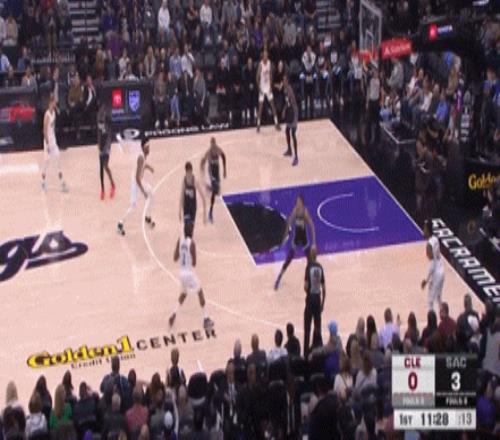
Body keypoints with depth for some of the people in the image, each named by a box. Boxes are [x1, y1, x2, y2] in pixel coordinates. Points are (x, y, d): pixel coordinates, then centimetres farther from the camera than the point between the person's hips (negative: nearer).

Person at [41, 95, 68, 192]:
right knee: (46, 162, 3)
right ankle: (43, 183, 17)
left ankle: (62, 183, 10)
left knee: (58, 161, 7)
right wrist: (47, 145, -20)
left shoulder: (54, 112, 6)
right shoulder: (47, 115, -21)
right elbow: (45, 130, -20)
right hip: (48, 141, -8)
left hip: (54, 141, 8)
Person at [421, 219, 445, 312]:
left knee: (430, 301, -2)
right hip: (441, 271, 9)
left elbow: (432, 264, -23)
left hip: (436, 273, -9)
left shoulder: (429, 244, -22)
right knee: (438, 298, 23)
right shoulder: (435, 239, 6)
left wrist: (427, 279, -18)